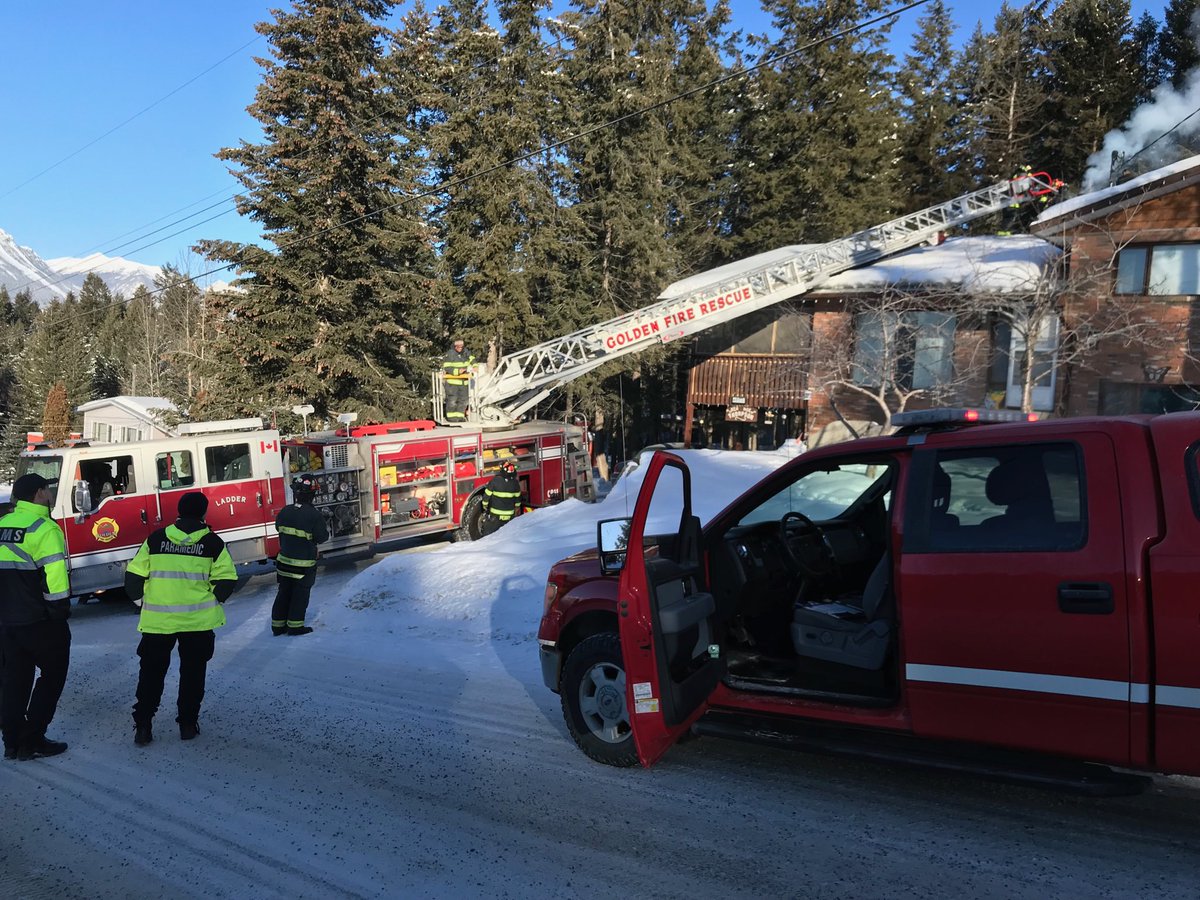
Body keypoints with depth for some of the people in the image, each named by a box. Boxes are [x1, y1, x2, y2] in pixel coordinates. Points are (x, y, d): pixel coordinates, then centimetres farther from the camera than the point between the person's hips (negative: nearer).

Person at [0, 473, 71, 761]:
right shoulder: (43, 528, -16)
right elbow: (54, 575, -21)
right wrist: (61, 611, -10)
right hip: (39, 619, -7)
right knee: (53, 674, 6)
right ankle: (32, 741, 4)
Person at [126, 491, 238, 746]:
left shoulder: (155, 539, 0)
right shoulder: (212, 543, -4)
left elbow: (134, 576, 0)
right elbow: (226, 580, -6)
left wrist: (143, 602, 14)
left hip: (157, 620, 1)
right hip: (198, 620, -1)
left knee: (152, 671, 13)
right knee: (193, 672, 13)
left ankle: (143, 725, 13)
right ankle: (188, 723, 17)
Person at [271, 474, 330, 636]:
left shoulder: (285, 512, -2)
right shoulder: (314, 515, -20)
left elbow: (278, 527, 15)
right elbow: (321, 537, -13)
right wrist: (327, 530, 7)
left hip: (284, 560, 5)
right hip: (304, 564, -5)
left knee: (284, 592, 16)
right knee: (300, 594, 9)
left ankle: (278, 625, 22)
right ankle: (295, 626, 14)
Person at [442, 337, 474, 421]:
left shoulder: (466, 353, 7)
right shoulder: (450, 355, -13)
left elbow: (472, 359, 23)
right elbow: (447, 368, -17)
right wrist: (458, 371, -24)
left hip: (464, 382, 6)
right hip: (452, 381, -6)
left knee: (463, 399, 9)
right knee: (452, 400, -5)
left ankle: (460, 415, 18)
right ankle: (451, 416, 4)